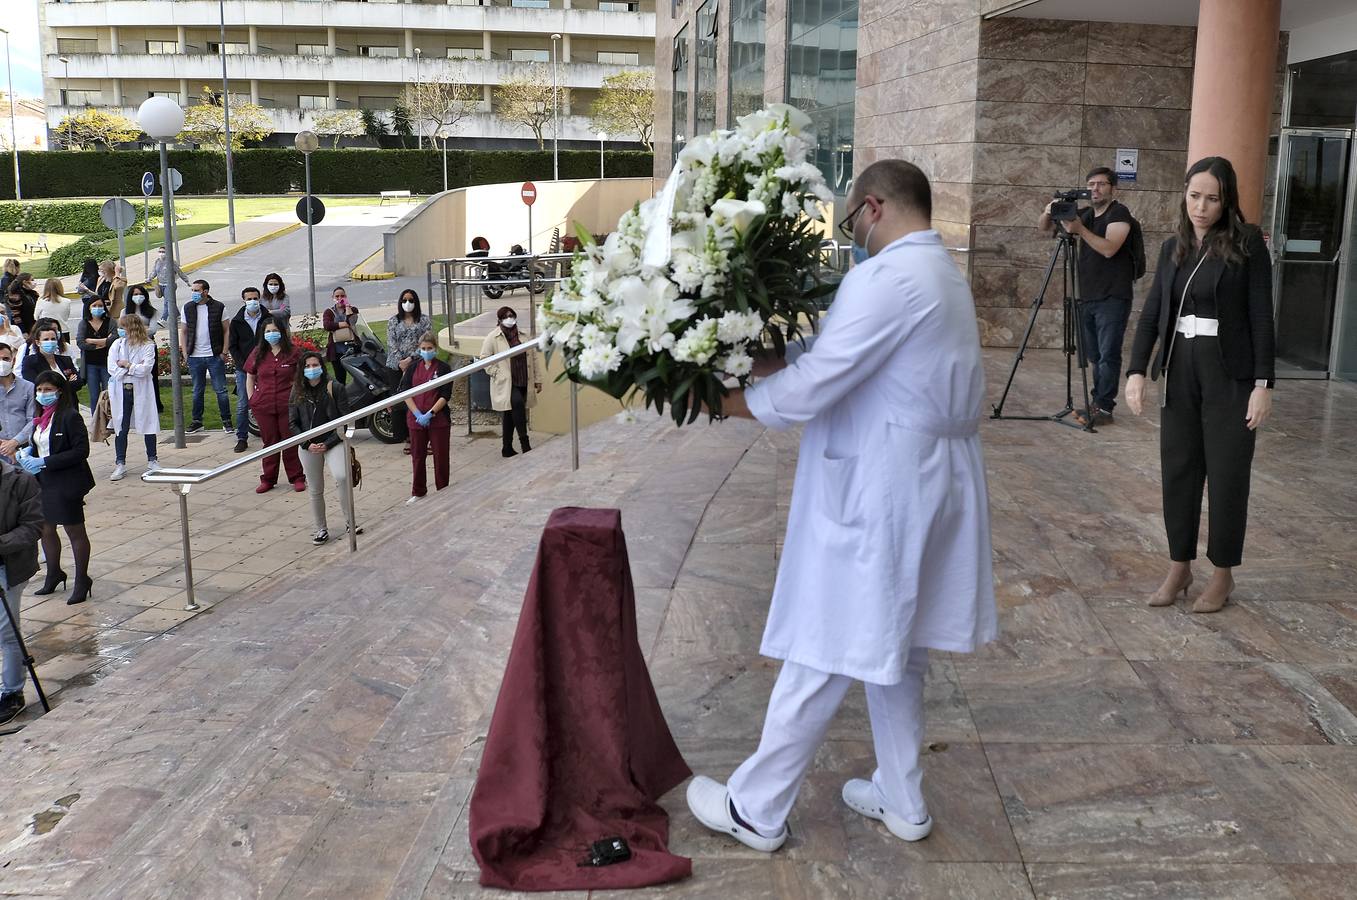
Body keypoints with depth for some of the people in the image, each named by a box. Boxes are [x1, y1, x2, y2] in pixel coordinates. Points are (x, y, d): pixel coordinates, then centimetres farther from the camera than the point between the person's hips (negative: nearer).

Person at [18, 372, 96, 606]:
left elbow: (81, 451, -21)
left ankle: (82, 580, 17)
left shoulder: (70, 416, -16)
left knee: (75, 532, 5)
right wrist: (27, 453, -2)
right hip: (43, 482, 8)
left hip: (67, 484, -8)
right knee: (46, 530, 16)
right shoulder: (40, 416, 8)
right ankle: (53, 574, 35)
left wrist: (45, 462, -22)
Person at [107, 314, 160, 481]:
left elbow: (145, 369, -18)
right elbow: (112, 369, -7)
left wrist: (126, 364, -11)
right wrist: (134, 368, -13)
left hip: (141, 391, -2)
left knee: (148, 425, 7)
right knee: (121, 428, 7)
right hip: (121, 391, 2)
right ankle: (120, 464, 14)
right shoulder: (117, 345, 2)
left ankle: (152, 461, 22)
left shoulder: (148, 346, -6)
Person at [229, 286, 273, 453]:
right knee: (242, 405, 1)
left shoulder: (269, 319, 1)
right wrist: (244, 365, -7)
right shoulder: (237, 322, 4)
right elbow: (232, 346, 5)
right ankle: (242, 438, 9)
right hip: (243, 369, 1)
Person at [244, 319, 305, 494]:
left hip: (288, 405, -2)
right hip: (263, 407, 2)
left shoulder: (293, 352, 0)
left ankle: (297, 478, 13)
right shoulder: (257, 353, 7)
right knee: (269, 442, 8)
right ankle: (268, 479, 17)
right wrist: (252, 400, 7)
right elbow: (250, 377, 15)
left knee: (291, 442, 2)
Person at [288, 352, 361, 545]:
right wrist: (308, 444, -8)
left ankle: (349, 523, -13)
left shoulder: (334, 389, -4)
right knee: (315, 491, 9)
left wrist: (328, 444, -12)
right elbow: (293, 422, 7)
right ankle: (321, 529, 24)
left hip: (333, 443, -3)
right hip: (309, 447, 3)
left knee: (342, 477, -26)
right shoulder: (297, 392, 5)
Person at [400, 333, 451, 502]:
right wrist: (418, 414, -11)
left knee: (440, 456, 4)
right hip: (416, 419, 3)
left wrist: (430, 414, -16)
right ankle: (418, 492, 22)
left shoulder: (443, 368, -3)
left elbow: (445, 396, -8)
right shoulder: (413, 368, 5)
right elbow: (405, 393, 0)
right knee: (417, 456, 10)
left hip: (438, 419, -3)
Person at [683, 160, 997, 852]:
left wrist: (738, 401, -6)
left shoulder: (888, 278, -18)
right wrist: (768, 363, 5)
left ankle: (756, 811, 16)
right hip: (930, 483, 9)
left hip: (874, 491, -9)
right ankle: (901, 801, 33)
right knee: (892, 646, 20)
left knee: (823, 654, 2)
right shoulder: (943, 274, 14)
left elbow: (812, 388, -21)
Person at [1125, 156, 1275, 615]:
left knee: (1227, 475, 4)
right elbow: (1151, 313, 6)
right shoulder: (1173, 247, 8)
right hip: (1180, 371, 5)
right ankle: (1179, 566, 21)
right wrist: (1137, 371, -6)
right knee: (1178, 470, 8)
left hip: (1230, 374, -5)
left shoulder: (1248, 243, -6)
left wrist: (1264, 383, -13)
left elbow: (1261, 316, -9)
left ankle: (1223, 573, 17)